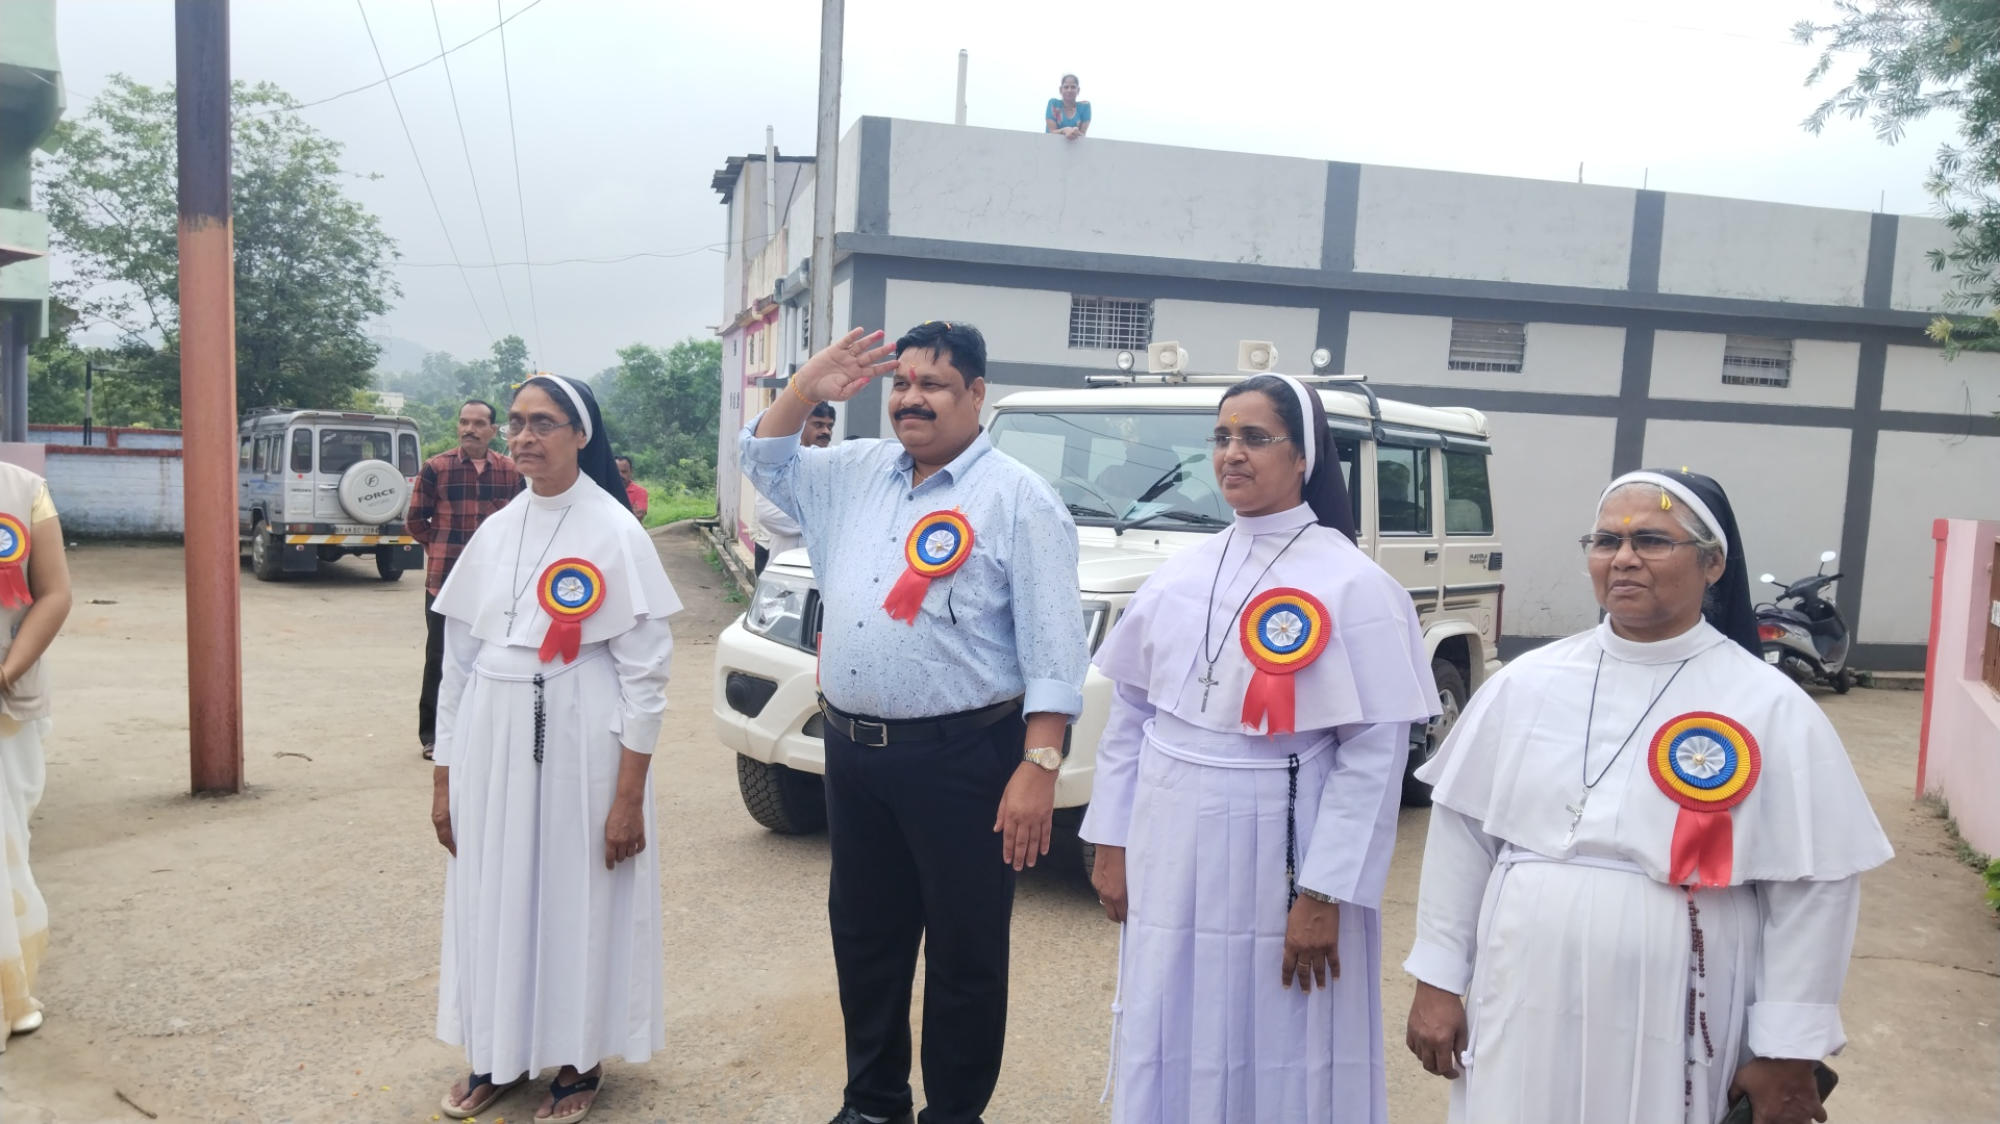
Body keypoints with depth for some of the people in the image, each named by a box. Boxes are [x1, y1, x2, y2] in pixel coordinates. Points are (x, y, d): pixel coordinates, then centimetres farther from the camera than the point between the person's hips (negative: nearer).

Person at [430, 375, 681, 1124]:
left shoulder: (615, 533, -9)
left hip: (580, 747, -5)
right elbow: (458, 660, 11)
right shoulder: (494, 533, 6)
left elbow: (646, 672, -10)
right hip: (492, 746, 5)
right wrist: (444, 775, 9)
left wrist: (629, 795, -13)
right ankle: (499, 1054, 30)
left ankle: (578, 1062, 25)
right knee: (495, 899, 12)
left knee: (580, 903, 6)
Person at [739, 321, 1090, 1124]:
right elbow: (764, 463, 22)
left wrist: (1039, 767, -20)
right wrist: (807, 389, 5)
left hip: (962, 758, -6)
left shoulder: (1018, 499, -8)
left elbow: (1052, 652, -12)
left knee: (965, 954, 6)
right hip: (852, 752, 7)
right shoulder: (855, 472, 10)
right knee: (864, 939, 19)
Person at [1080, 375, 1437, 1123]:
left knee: (1280, 1051, 9)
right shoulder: (1182, 574, 4)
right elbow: (1130, 715, 9)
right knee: (1171, 1044, 15)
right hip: (1170, 850, 5)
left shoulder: (1353, 585, -10)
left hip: (1282, 857, -4)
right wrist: (1112, 844, 7)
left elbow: (1374, 757, -13)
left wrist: (1323, 895, -15)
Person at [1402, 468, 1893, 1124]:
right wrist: (1438, 980, 4)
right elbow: (1460, 834, 4)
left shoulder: (1771, 709, -7)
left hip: (1673, 1031, -2)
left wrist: (1789, 1049, -4)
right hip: (1523, 1011, 2)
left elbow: (1813, 889, -4)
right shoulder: (1526, 683, 0)